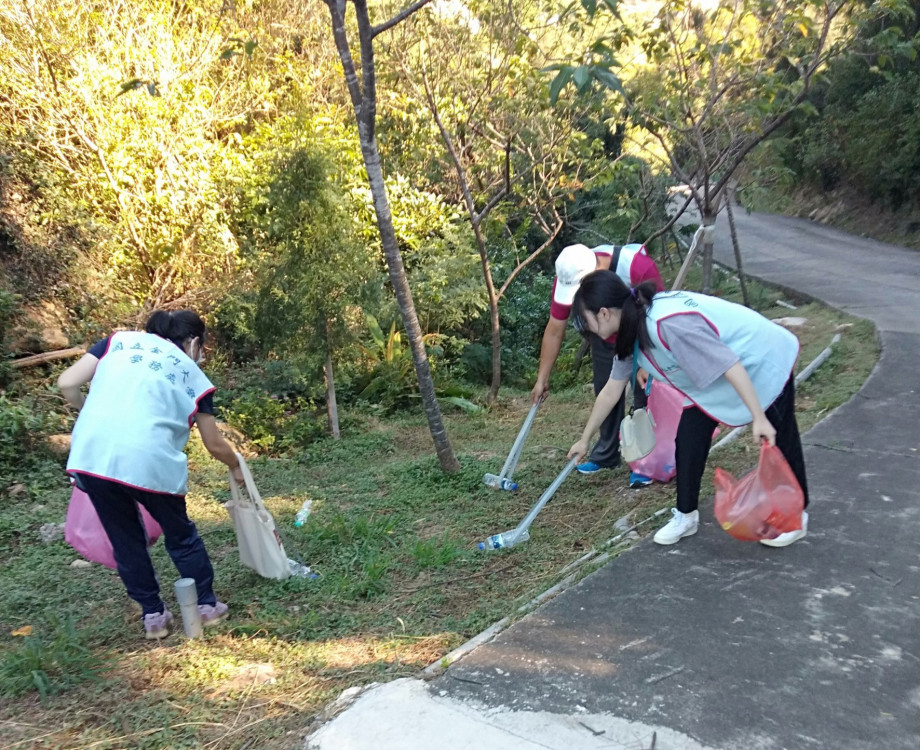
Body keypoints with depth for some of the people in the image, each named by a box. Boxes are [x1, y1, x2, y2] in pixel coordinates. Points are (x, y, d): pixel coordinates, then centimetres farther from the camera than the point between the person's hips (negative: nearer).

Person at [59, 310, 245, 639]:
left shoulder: (120, 339, 20)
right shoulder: (192, 374, 17)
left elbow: (67, 384, 9)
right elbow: (214, 444, 22)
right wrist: (236, 467, 41)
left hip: (92, 455, 2)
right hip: (149, 460, -2)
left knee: (125, 539, 21)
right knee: (180, 534, 21)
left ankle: (153, 615, 31)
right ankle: (206, 605, 31)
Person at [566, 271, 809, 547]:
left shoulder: (669, 323, -38)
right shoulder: (631, 332, -8)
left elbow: (730, 365, -36)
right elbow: (610, 392, 5)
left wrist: (759, 418, -34)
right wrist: (585, 439, 13)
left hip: (764, 363, -8)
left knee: (778, 440, 7)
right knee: (689, 436, 1)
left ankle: (796, 515, 28)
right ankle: (686, 515, 16)